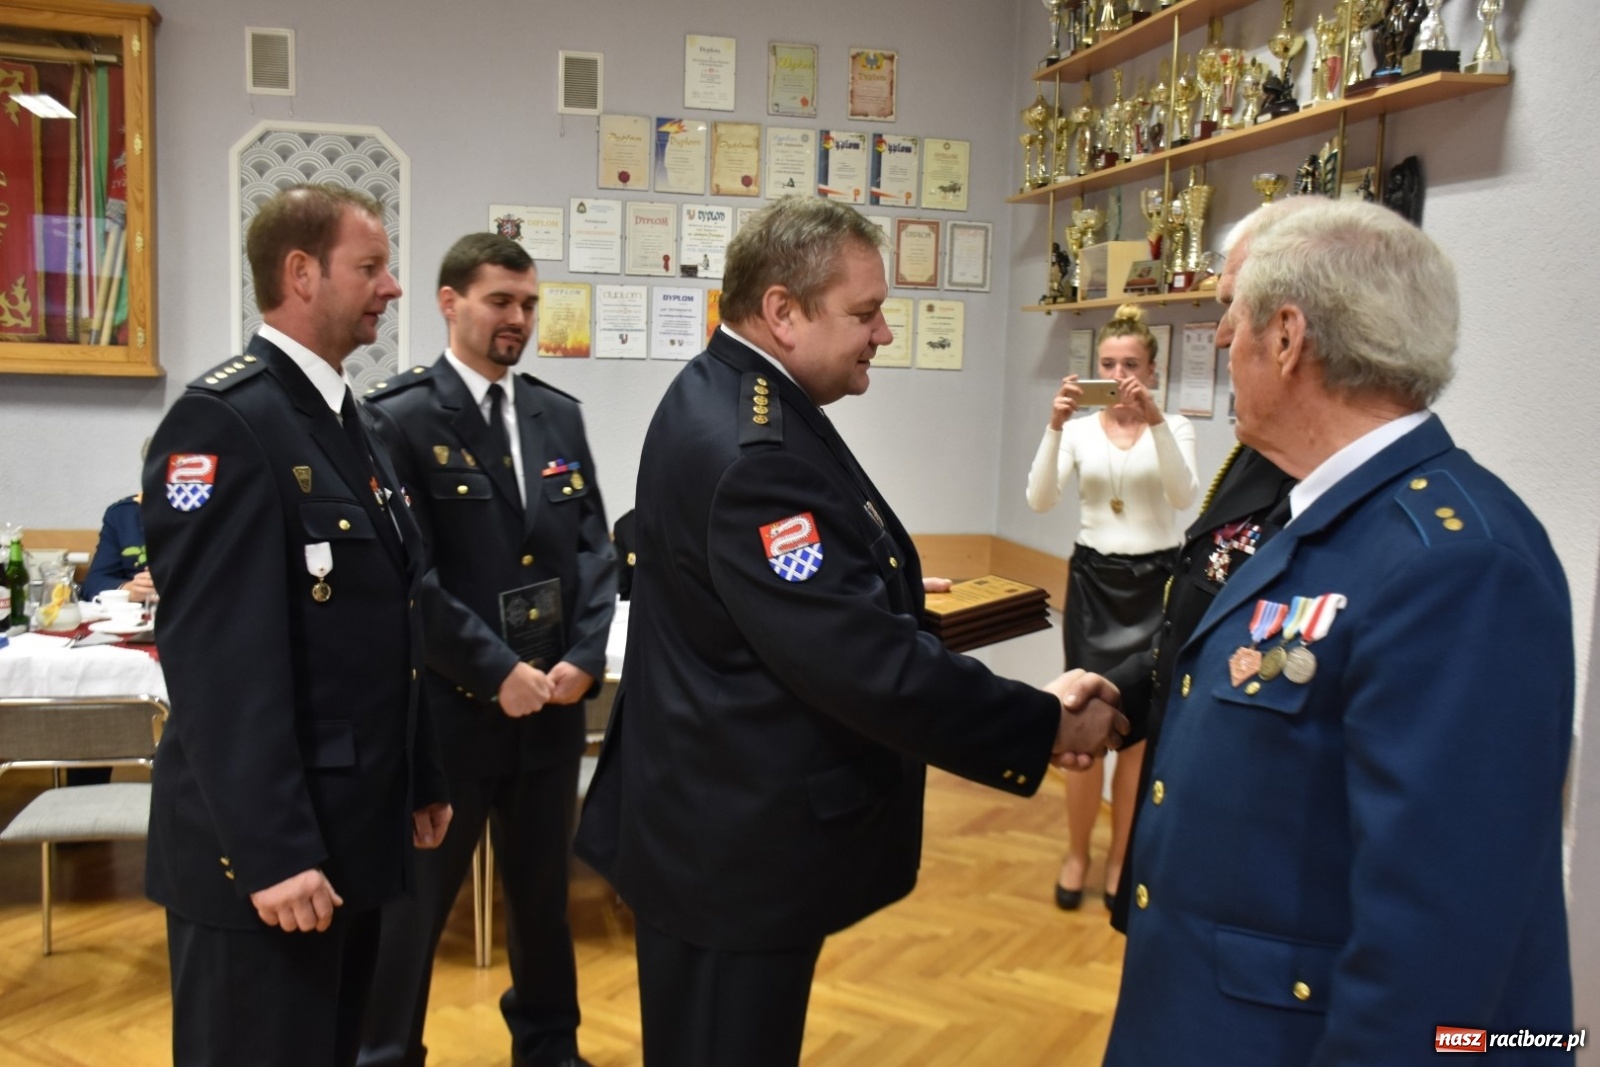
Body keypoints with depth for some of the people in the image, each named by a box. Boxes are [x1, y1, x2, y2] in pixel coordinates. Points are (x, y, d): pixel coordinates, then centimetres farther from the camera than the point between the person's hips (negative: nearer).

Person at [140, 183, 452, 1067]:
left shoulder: (345, 421, 13)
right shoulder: (222, 421, -16)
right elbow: (218, 659, -22)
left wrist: (420, 779, 17)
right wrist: (270, 853, -23)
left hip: (351, 829, 9)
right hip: (265, 848, -9)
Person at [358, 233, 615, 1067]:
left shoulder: (558, 415, 8)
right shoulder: (401, 419, -9)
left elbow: (594, 548, 7)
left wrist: (584, 659, -6)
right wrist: (497, 672, -17)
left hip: (553, 702, 5)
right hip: (446, 705, -5)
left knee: (544, 888, 20)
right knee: (414, 899, 11)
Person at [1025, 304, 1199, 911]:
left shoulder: (1175, 427, -1)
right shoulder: (1080, 430, 1)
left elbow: (1184, 497, -20)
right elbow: (1040, 501, -13)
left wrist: (1155, 421, -30)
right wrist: (1055, 426, -25)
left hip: (1154, 582, 0)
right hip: (1093, 582, 1)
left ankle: (1120, 858, 22)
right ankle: (1076, 853, 20)